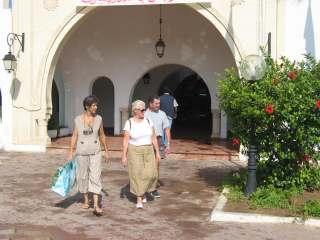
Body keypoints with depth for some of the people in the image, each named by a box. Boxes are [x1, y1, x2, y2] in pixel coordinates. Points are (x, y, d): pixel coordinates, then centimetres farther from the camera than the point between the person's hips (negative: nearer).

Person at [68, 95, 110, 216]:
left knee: (95, 177, -9)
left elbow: (102, 135, 8)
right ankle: (86, 200, 32)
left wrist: (106, 151, 10)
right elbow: (74, 137, 0)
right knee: (83, 177, 11)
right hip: (82, 152, 0)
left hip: (95, 152, 0)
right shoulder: (78, 119, -5)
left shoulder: (99, 118, -2)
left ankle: (96, 206, -11)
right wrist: (71, 153, -3)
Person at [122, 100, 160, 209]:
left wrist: (157, 152, 3)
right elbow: (126, 141, -8)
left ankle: (144, 192, 24)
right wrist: (124, 156, -10)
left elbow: (154, 138, 3)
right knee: (137, 175, -4)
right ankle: (139, 200, 6)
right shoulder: (129, 123, -8)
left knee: (150, 174, -4)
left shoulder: (148, 121, 0)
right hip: (134, 151, -3)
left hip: (148, 151, 3)